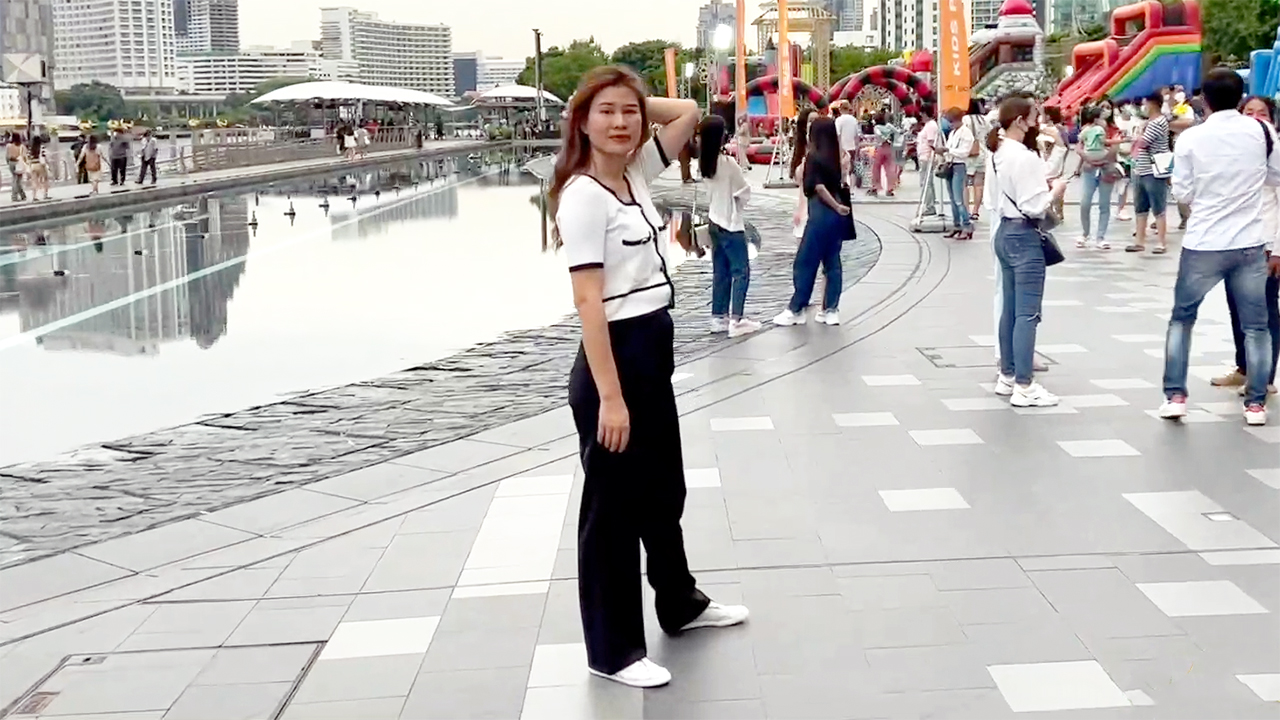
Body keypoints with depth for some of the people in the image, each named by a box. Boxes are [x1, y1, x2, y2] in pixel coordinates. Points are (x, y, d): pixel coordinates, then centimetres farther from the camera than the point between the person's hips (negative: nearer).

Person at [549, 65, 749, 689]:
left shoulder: (635, 174, 6)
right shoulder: (583, 195, -17)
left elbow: (688, 112, 17)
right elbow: (588, 300, -21)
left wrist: (636, 104, 3)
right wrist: (609, 396, -24)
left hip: (653, 352, 9)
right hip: (614, 357, -9)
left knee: (663, 489, 23)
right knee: (613, 504, 3)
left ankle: (679, 603, 43)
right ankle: (612, 649, 16)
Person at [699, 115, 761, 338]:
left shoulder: (703, 163, 0)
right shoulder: (728, 164, -18)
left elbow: (706, 193, 8)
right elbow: (745, 193, -8)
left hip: (714, 223, 7)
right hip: (731, 224, -7)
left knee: (720, 272, 13)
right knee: (741, 271, -2)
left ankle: (719, 317, 15)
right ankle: (736, 320, -6)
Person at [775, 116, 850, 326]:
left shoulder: (813, 158, -11)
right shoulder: (836, 157, 9)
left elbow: (819, 187, -17)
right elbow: (839, 184, 5)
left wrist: (836, 207, -12)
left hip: (822, 213, -7)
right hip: (837, 214, 7)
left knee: (805, 262, 2)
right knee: (832, 262, 10)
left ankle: (796, 309, 7)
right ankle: (831, 310, 12)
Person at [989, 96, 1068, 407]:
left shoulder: (999, 154, 10)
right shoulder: (1024, 158, -19)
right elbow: (1033, 206, -21)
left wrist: (1042, 185, 14)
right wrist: (1055, 190, -4)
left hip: (1005, 232, 10)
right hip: (1024, 236, -10)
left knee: (1010, 308, 16)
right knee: (1027, 312, -6)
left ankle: (1007, 375, 23)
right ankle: (1024, 386, -4)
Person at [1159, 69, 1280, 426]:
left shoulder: (1190, 138, -8)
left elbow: (1182, 193, -2)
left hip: (1203, 245, -1)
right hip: (1250, 244, 1)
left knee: (1182, 318, 15)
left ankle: (1175, 395, 11)